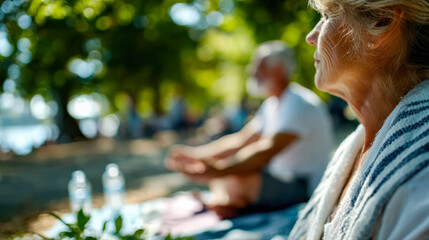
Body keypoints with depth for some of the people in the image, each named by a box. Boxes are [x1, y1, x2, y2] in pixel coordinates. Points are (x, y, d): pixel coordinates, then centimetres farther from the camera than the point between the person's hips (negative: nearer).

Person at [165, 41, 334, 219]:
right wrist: (196, 154, 0)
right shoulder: (272, 104, 14)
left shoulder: (300, 104, -18)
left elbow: (267, 152, -30)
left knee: (235, 179, -32)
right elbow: (240, 139, 12)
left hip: (304, 187, -9)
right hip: (281, 177, 10)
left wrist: (218, 170, -41)